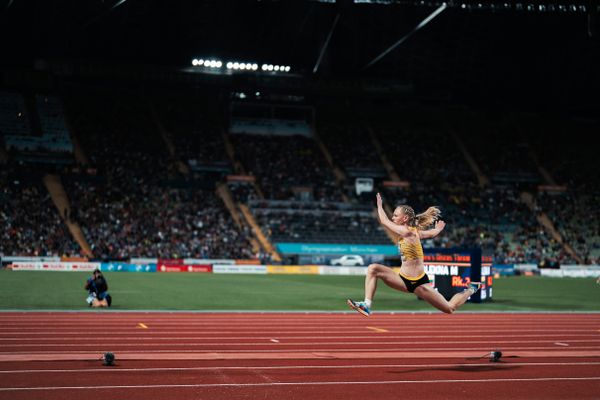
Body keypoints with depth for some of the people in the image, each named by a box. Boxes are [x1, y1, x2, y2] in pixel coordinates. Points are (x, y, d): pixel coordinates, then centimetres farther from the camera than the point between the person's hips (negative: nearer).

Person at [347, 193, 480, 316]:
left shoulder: (407, 232, -20)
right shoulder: (414, 232, 5)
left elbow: (384, 221, -16)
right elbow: (432, 233, 19)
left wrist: (380, 206, 2)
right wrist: (439, 228, 42)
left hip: (418, 282, -8)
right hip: (404, 280, 8)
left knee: (450, 308, 7)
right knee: (373, 269, -13)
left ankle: (471, 289, 34)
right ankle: (367, 305, -19)